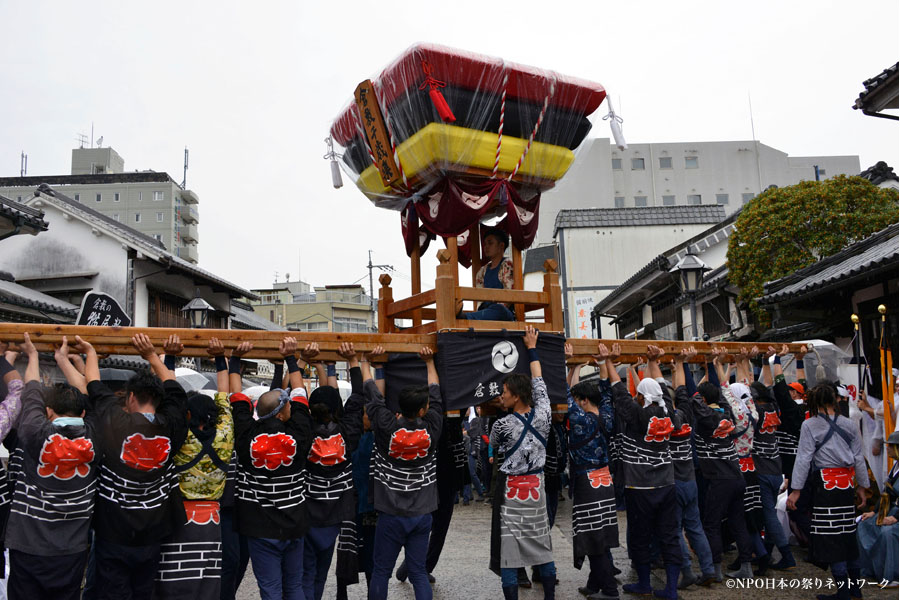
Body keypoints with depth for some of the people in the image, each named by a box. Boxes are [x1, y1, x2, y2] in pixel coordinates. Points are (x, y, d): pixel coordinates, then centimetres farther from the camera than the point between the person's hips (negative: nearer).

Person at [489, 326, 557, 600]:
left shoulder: (503, 424, -16)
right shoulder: (542, 415, -5)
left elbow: (493, 444, 7)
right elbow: (539, 384, 11)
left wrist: (503, 411, 19)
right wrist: (532, 348, 20)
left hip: (510, 494, -5)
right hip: (536, 490, 5)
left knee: (508, 555, 1)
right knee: (542, 549, 15)